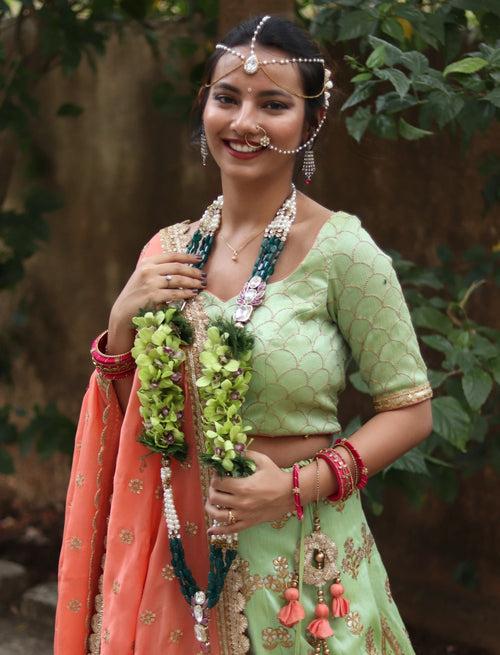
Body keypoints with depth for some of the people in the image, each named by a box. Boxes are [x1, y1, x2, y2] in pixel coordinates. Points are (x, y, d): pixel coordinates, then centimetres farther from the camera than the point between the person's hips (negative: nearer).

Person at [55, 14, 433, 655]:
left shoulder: (340, 249, -13)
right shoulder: (170, 253, 1)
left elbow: (410, 409, -8)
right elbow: (127, 419, 8)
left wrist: (303, 484, -19)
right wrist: (122, 324, -9)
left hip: (297, 552, -4)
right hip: (180, 548, 4)